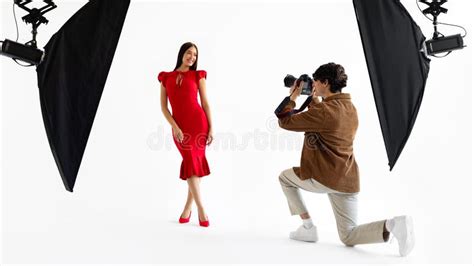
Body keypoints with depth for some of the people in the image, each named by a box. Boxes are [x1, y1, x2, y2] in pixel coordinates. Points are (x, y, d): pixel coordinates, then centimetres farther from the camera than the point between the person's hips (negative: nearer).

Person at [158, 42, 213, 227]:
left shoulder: (198, 75, 9)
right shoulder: (166, 77, 11)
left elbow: (205, 103, 6)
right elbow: (163, 107, 6)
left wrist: (211, 128, -1)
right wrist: (174, 127, -8)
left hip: (198, 122, 0)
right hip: (178, 126, 1)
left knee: (195, 163, -1)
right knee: (191, 163, -3)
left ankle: (188, 207, 15)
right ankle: (201, 209, 6)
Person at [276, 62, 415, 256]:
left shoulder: (323, 110, -16)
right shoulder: (350, 109, 11)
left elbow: (285, 122, -7)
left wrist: (292, 98, 7)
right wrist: (314, 100, 25)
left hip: (324, 178, -8)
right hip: (348, 181, 8)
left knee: (285, 177, 22)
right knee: (349, 238, 15)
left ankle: (308, 227, 13)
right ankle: (393, 225, -13)